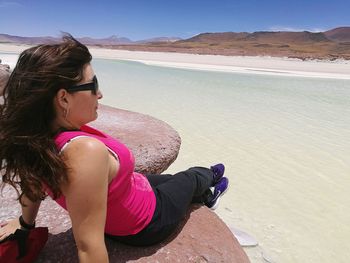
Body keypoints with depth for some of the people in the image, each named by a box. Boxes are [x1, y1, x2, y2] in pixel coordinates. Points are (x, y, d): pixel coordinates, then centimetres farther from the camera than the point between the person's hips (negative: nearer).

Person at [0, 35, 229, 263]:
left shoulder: (38, 136, -17)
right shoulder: (86, 150, -44)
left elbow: (34, 180, 0)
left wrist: (26, 222, 18)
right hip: (146, 226, -6)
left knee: (170, 179, 31)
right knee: (190, 177, 21)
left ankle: (206, 195, 61)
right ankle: (209, 176, 58)